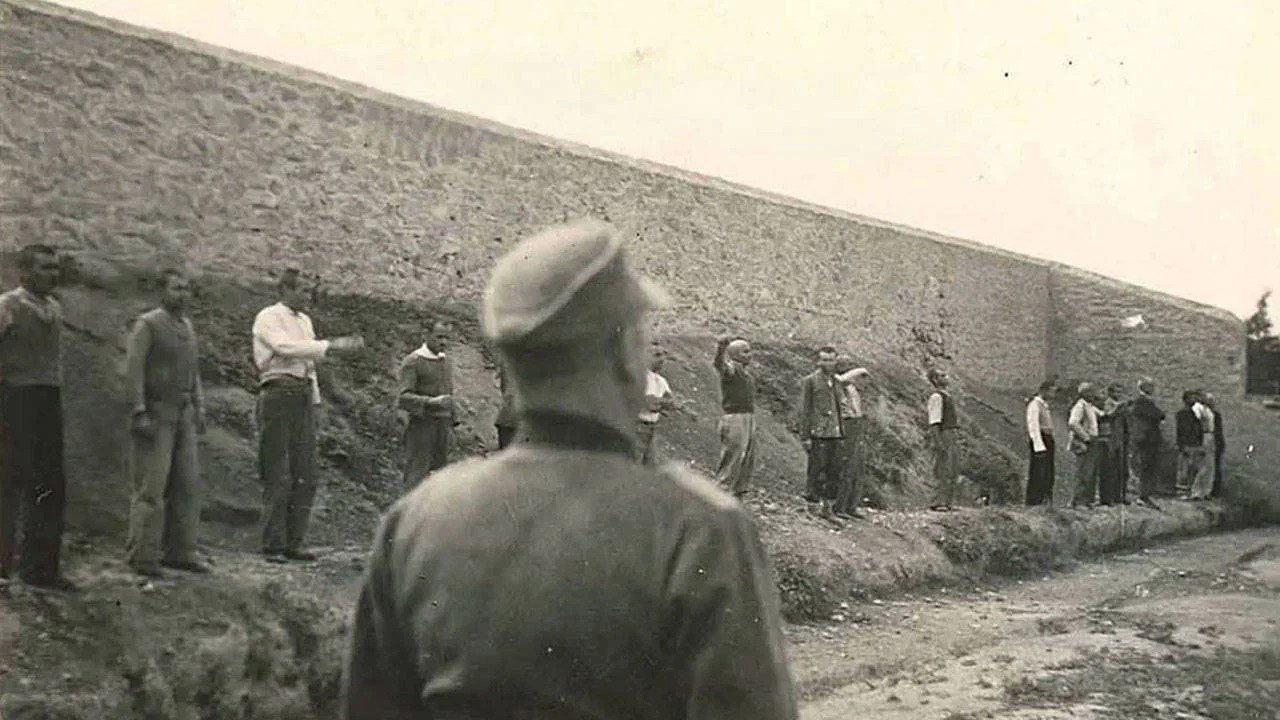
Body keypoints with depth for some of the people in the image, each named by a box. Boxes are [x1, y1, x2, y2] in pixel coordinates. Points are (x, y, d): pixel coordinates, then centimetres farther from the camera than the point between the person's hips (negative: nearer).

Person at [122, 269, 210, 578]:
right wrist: (139, 414, -21)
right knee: (151, 487, -7)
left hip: (182, 415, 7)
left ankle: (179, 552, 8)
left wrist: (199, 409, 12)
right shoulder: (147, 324, -8)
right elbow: (132, 370, -14)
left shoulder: (187, 326, 15)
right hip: (154, 414, -7)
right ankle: (142, 556, -1)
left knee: (187, 484, 3)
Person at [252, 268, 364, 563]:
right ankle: (273, 546, 1)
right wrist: (331, 346, -23)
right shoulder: (268, 318, -2)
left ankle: (293, 544, 12)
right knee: (278, 477, -5)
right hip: (278, 393, -7)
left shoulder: (305, 320, 20)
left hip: (303, 396, 7)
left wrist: (315, 401, 16)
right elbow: (287, 348, -19)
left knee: (305, 476, 5)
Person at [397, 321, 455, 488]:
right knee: (416, 475, -6)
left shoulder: (447, 362, 14)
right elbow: (404, 397, -15)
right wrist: (431, 402, -29)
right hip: (422, 424, -6)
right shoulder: (412, 361, -8)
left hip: (442, 423, 6)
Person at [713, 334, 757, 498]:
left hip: (749, 419, 9)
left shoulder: (746, 370, 15)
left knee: (747, 464, 13)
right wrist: (721, 348, -51)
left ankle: (737, 500, 21)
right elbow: (719, 364, -36)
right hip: (735, 419, -9)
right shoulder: (731, 369, -11)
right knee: (731, 464, -7)